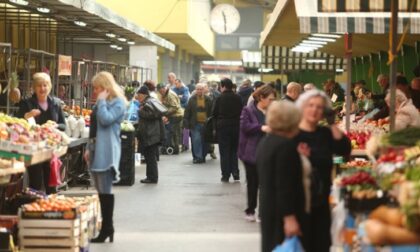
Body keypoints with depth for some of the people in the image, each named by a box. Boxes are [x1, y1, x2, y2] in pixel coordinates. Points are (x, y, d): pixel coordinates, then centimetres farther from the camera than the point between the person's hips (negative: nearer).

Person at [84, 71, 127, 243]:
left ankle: (107, 229, -1)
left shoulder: (118, 102, -7)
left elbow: (106, 119, -23)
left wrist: (102, 101, -11)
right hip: (96, 149, 9)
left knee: (105, 191, -6)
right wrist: (89, 148, 17)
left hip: (107, 151, -9)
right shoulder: (100, 103, 19)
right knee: (100, 191, 8)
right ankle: (106, 227, 13)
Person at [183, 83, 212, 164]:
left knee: (204, 142, 6)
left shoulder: (208, 100, 4)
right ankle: (197, 157, -7)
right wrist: (186, 123, -3)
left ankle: (203, 156, 18)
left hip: (205, 124, 1)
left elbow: (211, 112, 4)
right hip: (195, 124, -1)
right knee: (196, 140, -10)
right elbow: (187, 112, 2)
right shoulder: (192, 100, 2)